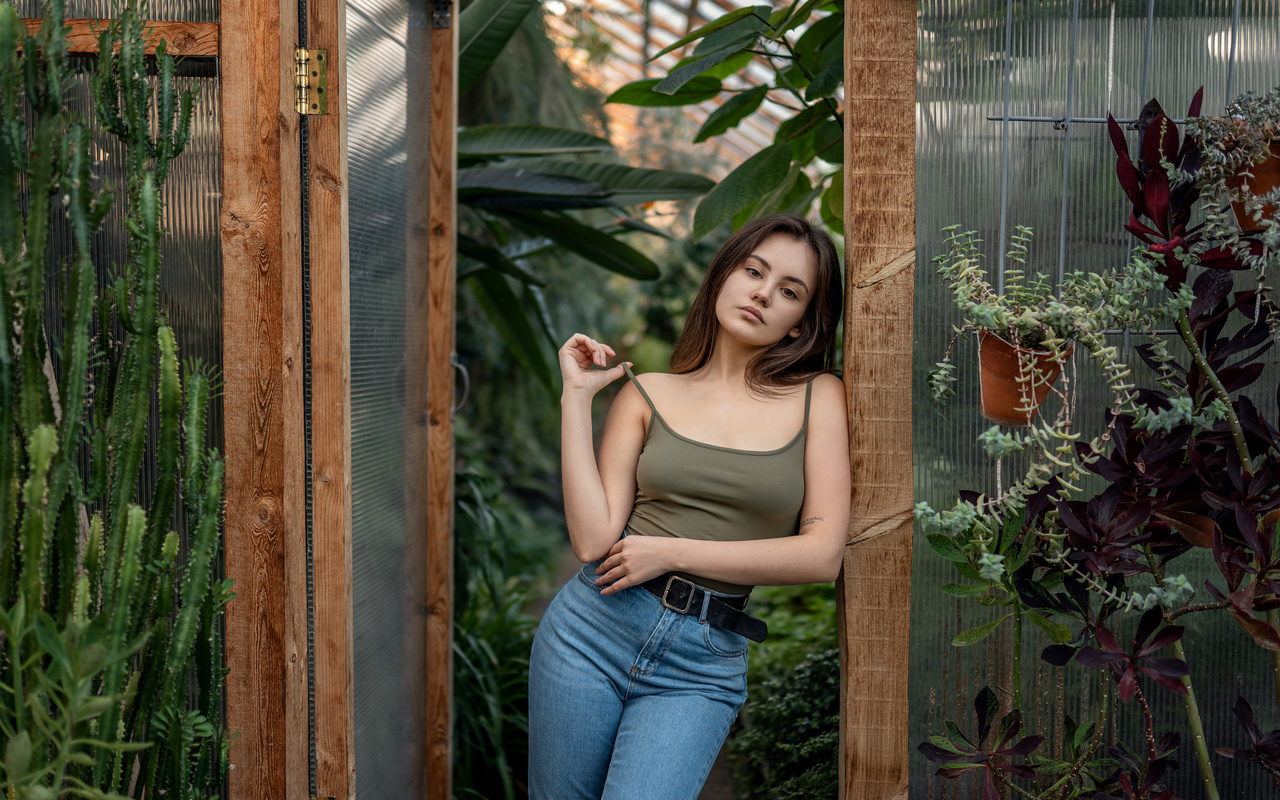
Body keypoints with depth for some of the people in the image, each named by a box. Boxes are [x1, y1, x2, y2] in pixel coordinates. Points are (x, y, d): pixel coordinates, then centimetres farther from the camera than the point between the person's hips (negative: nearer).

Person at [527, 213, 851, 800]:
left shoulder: (818, 398, 4)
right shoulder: (647, 394, 6)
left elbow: (823, 553, -4)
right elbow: (594, 540, -4)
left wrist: (672, 552, -7)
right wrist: (576, 396, -4)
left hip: (703, 668, -1)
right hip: (596, 625, 1)